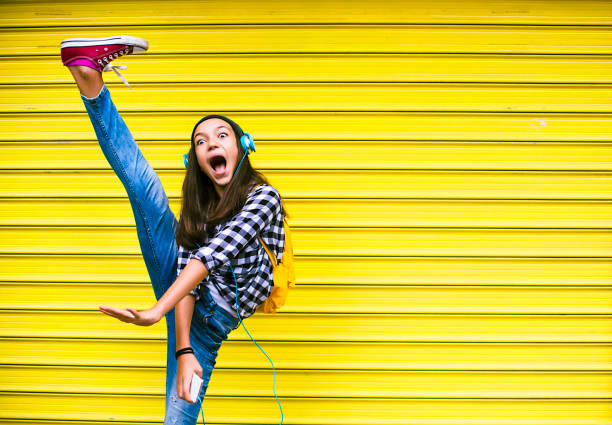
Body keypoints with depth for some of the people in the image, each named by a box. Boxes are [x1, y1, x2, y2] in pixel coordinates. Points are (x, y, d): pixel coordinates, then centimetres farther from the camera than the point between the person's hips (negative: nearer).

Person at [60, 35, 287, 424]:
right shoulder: (197, 204, -1)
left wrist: (157, 312, -41)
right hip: (180, 294, 3)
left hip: (209, 320, -3)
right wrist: (182, 350, -27)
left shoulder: (263, 196, -16)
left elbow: (213, 255, -30)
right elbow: (187, 264, -14)